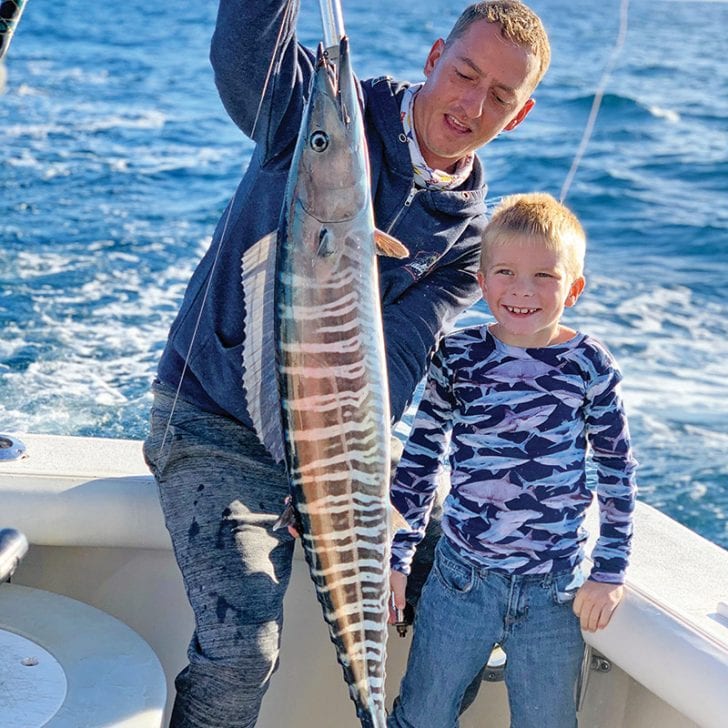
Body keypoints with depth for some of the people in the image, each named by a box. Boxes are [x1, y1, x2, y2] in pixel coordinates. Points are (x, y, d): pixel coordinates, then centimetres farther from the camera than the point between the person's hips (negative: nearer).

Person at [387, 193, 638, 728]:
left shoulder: (590, 366, -6)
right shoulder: (457, 357, -5)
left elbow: (617, 472, 2)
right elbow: (421, 459, 4)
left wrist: (610, 571, 1)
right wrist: (396, 557, 5)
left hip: (554, 590, 0)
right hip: (459, 578, 1)